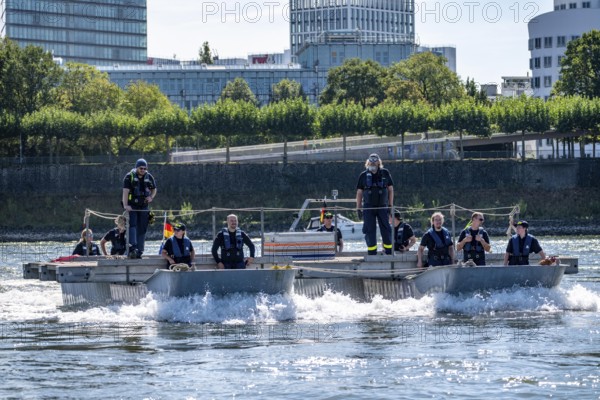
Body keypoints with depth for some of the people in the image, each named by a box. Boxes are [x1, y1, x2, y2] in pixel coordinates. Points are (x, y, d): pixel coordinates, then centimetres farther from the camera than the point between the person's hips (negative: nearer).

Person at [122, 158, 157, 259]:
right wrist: (125, 205, -26)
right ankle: (132, 249, -29)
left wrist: (151, 197, -2)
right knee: (132, 225, -19)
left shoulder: (149, 177, 7)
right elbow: (125, 191, -14)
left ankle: (139, 252, 6)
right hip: (131, 206, -4)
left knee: (142, 229, 2)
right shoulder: (129, 177, -5)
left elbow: (154, 190, 21)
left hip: (143, 207, 4)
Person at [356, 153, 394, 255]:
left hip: (382, 207, 0)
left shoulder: (385, 173, 4)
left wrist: (391, 205, 2)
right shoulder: (364, 175, 4)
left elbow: (390, 190, 8)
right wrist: (358, 208, 3)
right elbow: (359, 193, 8)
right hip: (368, 207, 0)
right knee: (370, 230, -1)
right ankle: (372, 253, 4)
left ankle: (389, 252, 6)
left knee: (386, 229, -1)